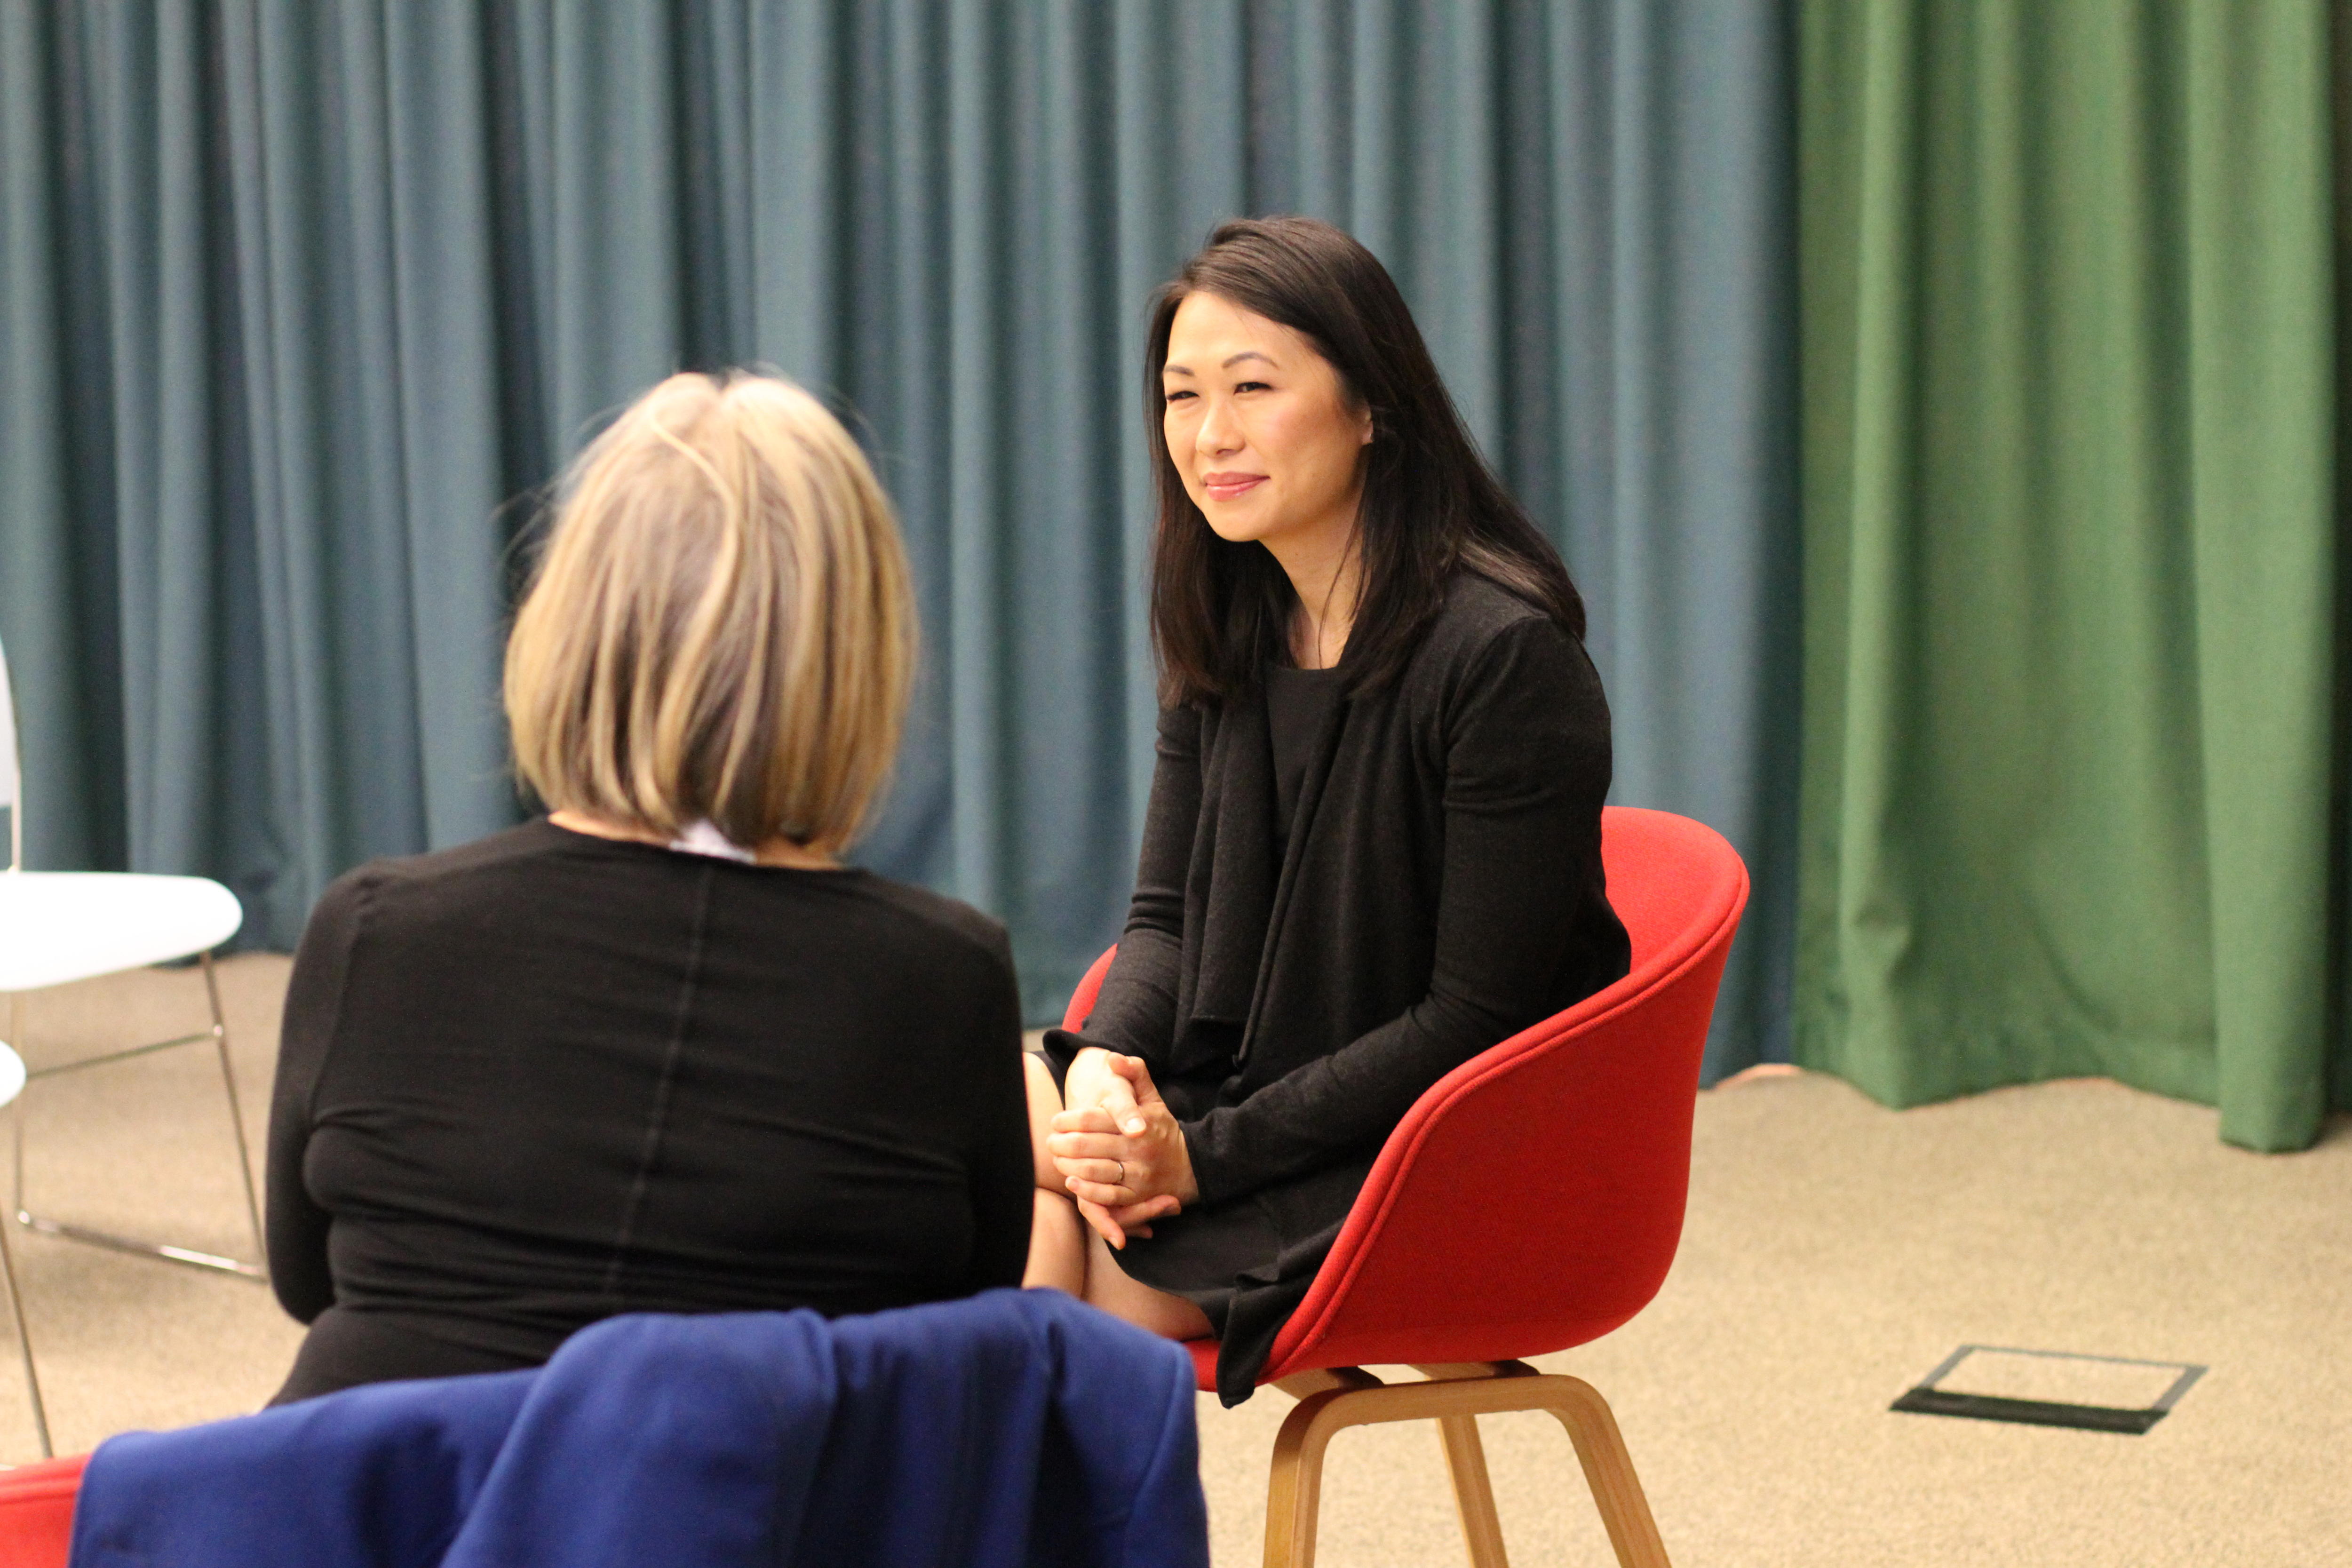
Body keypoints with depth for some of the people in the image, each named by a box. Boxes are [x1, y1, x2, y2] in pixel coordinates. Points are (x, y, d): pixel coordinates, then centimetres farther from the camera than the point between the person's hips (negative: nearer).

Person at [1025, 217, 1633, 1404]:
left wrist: (1207, 1153, -21)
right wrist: (1103, 1065, -15)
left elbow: (1477, 1018, -18)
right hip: (1230, 1091, 7)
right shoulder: (1225, 636, 6)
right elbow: (1167, 914, 8)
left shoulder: (1507, 657, -17)